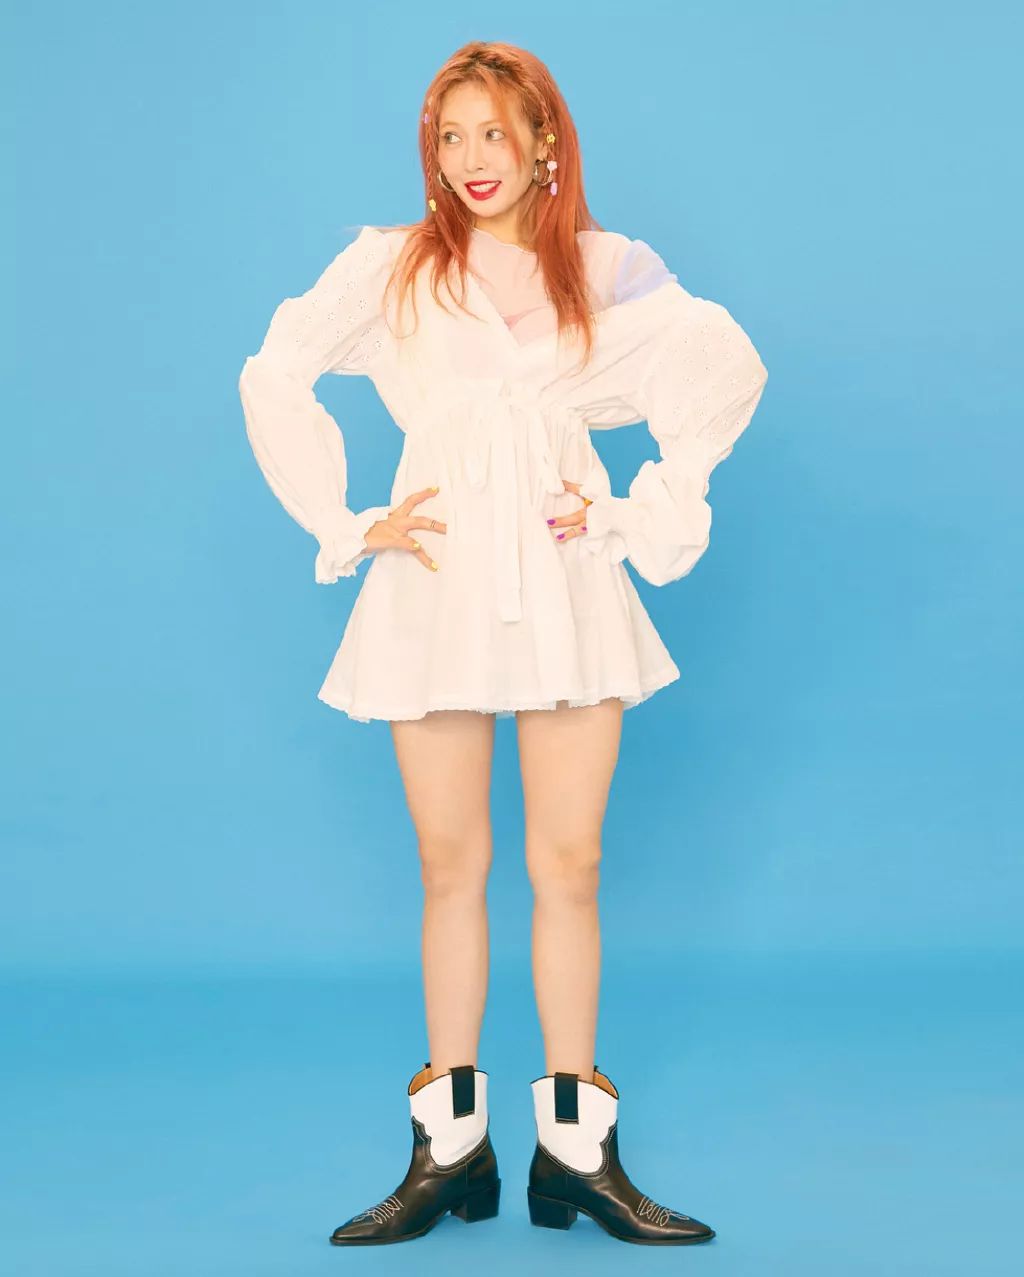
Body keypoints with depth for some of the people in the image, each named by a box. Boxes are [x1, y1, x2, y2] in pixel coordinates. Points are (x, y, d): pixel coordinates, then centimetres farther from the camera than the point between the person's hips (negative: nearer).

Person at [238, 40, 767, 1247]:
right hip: (440, 581, 0)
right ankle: (449, 1147, 13)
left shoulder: (607, 269, 7)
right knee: (450, 865, 4)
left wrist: (642, 516, 3)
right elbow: (273, 378, 6)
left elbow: (729, 375, 9)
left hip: (567, 583, 0)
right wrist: (345, 526, 1)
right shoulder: (392, 264, 6)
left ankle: (576, 1150, 9)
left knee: (569, 863, 1)